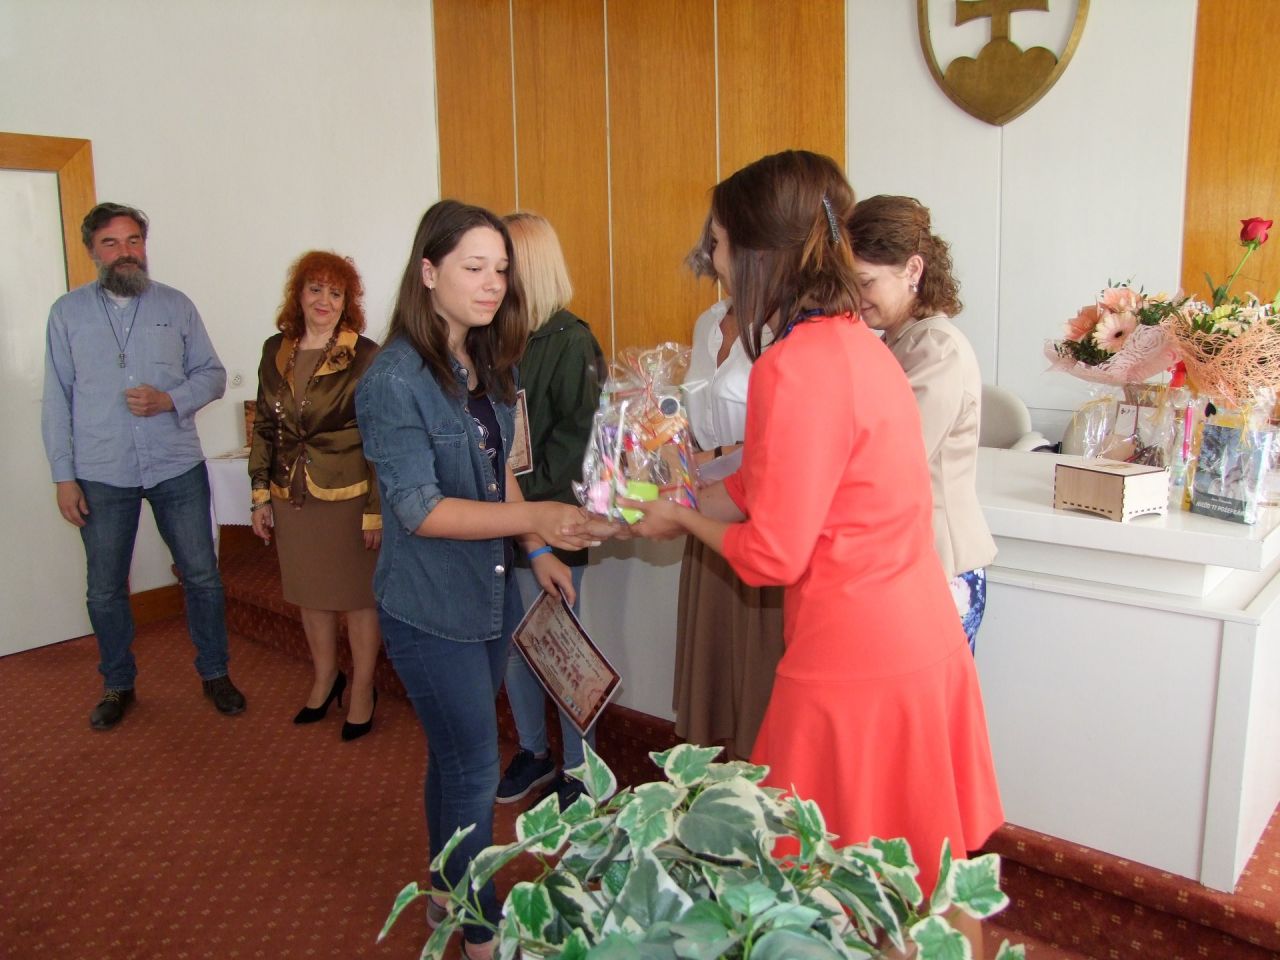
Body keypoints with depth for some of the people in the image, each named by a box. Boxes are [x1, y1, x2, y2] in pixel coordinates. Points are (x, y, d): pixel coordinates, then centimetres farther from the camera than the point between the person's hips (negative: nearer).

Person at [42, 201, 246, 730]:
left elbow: (213, 374, 5)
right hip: (101, 477, 0)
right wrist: (64, 476, -2)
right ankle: (117, 685, 29)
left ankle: (215, 673, 24)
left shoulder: (176, 305, 4)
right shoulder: (67, 312, 3)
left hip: (177, 468, 0)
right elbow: (57, 400, 2)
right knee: (105, 590, 10)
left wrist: (169, 400, -15)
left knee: (202, 576, 6)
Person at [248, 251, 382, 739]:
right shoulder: (275, 351, 5)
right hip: (293, 497, 5)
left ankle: (362, 688, 26)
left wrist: (376, 510, -14)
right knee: (310, 594, 18)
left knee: (357, 595, 7)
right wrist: (261, 495, 8)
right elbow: (263, 427, 11)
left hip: (348, 497, -5)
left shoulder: (364, 356, -11)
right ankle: (325, 677, 39)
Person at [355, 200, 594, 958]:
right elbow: (420, 510, -23)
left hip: (490, 594, 7)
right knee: (474, 770, 4)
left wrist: (537, 552, 7)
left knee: (455, 756, 22)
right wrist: (536, 517, -32)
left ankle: (448, 893, 43)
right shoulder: (395, 379, -19)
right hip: (431, 611, -7)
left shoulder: (490, 364, 4)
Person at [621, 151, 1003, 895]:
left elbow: (772, 554, -18)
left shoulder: (796, 367, -23)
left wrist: (682, 518, -2)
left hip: (857, 664, -8)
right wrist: (681, 508, 19)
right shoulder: (854, 338, 6)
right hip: (916, 642, 9)